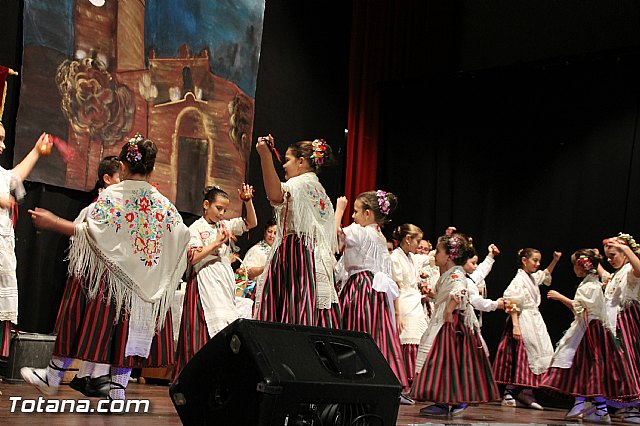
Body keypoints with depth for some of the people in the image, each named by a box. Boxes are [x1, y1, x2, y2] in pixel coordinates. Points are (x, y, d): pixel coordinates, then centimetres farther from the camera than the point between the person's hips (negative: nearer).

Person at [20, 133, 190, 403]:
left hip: (106, 273, -3)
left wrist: (75, 229, -2)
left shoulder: (111, 196, -10)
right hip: (143, 283, 3)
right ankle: (117, 392, 7)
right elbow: (182, 235, -1)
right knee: (127, 330, 7)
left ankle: (53, 377, 20)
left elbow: (94, 232, -19)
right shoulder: (164, 203, 2)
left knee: (82, 322, 7)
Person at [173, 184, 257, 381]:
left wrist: (248, 201, 3)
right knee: (208, 327, -16)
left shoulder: (225, 225, 16)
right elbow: (193, 258, -10)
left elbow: (251, 223, 17)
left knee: (227, 325, -2)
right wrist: (216, 242, -12)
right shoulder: (196, 228, 0)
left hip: (225, 283, 6)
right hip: (205, 283, -6)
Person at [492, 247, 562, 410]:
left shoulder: (533, 278, 14)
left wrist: (555, 260, 26)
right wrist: (515, 326, -25)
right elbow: (511, 304, -18)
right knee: (521, 356, -7)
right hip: (523, 323, -9)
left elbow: (545, 275, 38)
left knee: (533, 356, 5)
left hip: (534, 322, 9)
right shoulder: (519, 280, -12)